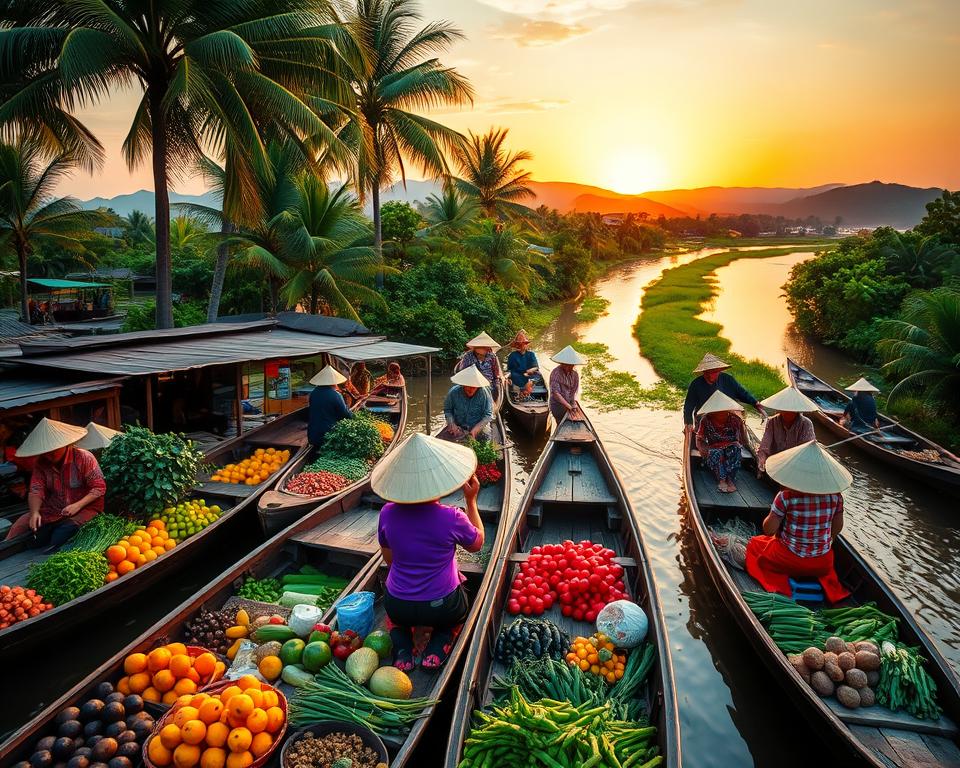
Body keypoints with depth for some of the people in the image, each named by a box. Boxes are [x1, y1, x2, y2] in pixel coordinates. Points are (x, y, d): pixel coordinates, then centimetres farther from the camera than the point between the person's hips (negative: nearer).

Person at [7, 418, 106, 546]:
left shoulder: (84, 458, -13)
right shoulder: (41, 463, 1)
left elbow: (99, 488, -12)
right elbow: (36, 490, -5)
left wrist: (77, 505, -24)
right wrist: (34, 512, -24)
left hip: (84, 508, -5)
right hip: (52, 511, 5)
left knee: (59, 539, -29)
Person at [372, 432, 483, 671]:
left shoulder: (388, 513, -13)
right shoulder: (452, 518, -22)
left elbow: (389, 559, 3)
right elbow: (477, 544, 0)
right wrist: (471, 500, 3)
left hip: (397, 608, 2)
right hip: (443, 608, -1)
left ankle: (402, 649, 9)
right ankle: (438, 645, 5)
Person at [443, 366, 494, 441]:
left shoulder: (484, 394, -13)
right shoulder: (453, 392, -8)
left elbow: (488, 415, -12)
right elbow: (447, 410, 6)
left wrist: (475, 430, -22)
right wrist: (452, 424, -12)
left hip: (479, 427, -1)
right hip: (458, 427, 1)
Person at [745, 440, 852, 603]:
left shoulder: (786, 496, -24)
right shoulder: (835, 495, -11)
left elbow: (769, 530, -19)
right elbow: (837, 528, 1)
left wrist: (771, 515, 1)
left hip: (789, 562, -5)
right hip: (823, 564, 5)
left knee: (754, 543, 22)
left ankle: (781, 583, 7)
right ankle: (826, 583, 17)